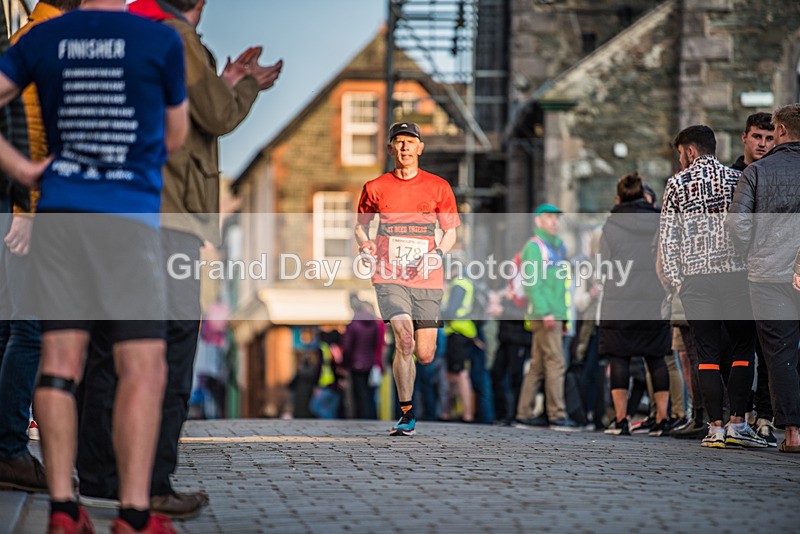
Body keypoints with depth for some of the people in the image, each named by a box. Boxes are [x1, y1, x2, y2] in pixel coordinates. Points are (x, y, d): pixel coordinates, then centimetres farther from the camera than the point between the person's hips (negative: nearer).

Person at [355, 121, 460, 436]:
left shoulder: (438, 187, 6)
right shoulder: (375, 188, 6)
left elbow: (450, 233, 10)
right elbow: (360, 225, 18)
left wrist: (437, 252, -10)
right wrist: (365, 244, -4)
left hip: (427, 279, 1)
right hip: (389, 276, -1)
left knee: (425, 356, 0)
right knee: (404, 341, -21)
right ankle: (406, 415, -10)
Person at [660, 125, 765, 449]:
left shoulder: (676, 184, 6)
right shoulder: (736, 179, 7)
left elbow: (668, 237, 3)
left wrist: (675, 280, 5)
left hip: (694, 276, 1)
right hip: (734, 273, -1)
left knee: (708, 352, 3)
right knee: (743, 349, 5)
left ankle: (716, 427, -3)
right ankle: (737, 424, -4)